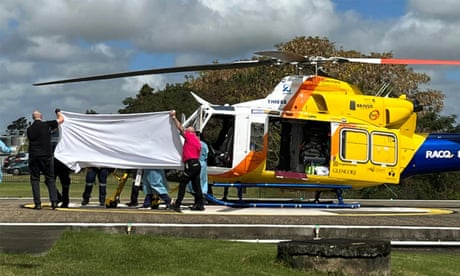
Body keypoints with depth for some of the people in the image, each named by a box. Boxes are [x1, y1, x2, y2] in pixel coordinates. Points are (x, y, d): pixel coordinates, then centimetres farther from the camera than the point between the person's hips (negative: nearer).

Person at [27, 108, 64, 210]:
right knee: (50, 178, 8)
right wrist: (58, 112, 24)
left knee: (35, 179, 6)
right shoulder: (47, 125, -3)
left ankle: (37, 203, -1)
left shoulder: (29, 129, 5)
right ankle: (54, 201, -3)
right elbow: (61, 119, 5)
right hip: (46, 156, -1)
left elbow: (30, 140, 14)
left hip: (34, 156, 1)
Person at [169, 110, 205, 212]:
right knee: (196, 185, 10)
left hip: (191, 164, -9)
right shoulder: (197, 141, 23)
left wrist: (174, 117, 10)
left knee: (182, 183, -8)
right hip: (197, 164, 9)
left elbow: (180, 128, 1)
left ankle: (177, 204, -11)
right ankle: (199, 204, 11)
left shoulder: (190, 136, -1)